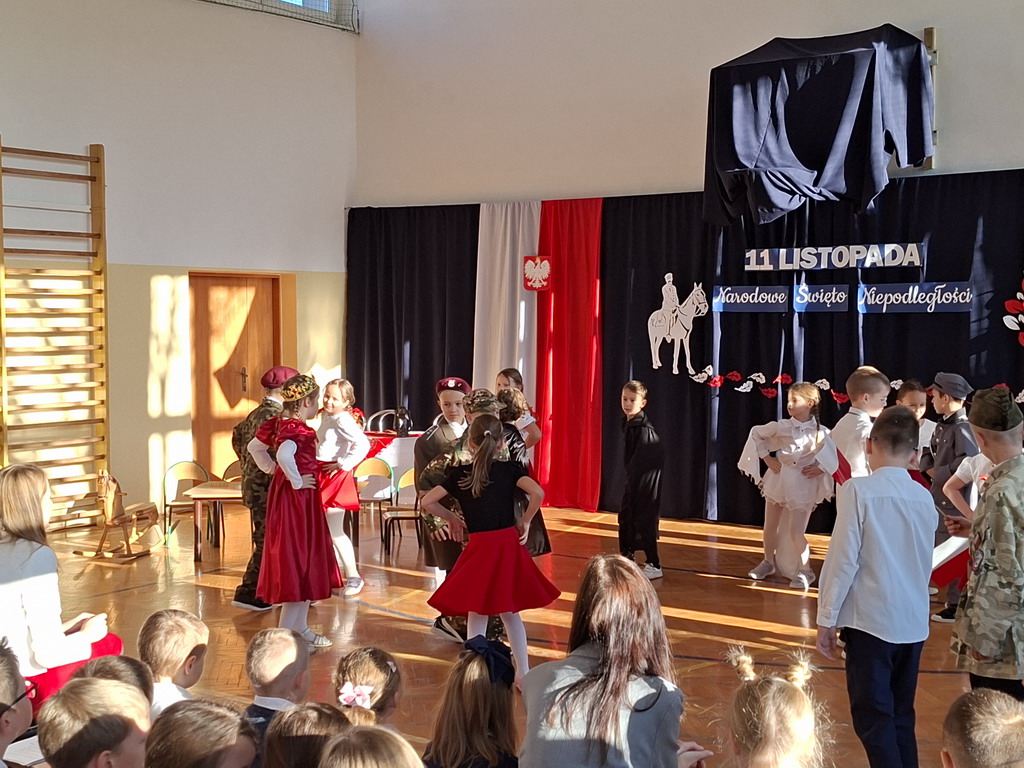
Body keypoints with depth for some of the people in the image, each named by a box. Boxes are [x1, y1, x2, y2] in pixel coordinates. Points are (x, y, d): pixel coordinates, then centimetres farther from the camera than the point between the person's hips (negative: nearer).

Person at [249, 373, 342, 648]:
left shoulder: (278, 423, 7)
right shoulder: (298, 429, -20)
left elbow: (254, 446, 19)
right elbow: (284, 454, -39)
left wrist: (272, 468, 14)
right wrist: (296, 480, -25)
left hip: (282, 494, 10)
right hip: (298, 498, -10)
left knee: (303, 562, 16)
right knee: (298, 560, -3)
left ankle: (300, 627, 24)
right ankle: (285, 632, 0)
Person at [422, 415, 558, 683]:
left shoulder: (459, 474, -1)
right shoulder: (510, 469, -2)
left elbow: (427, 502, -2)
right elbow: (537, 493, -16)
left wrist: (451, 518, 12)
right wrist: (526, 521, -2)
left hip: (479, 548, -2)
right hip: (508, 545, 2)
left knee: (476, 614, 8)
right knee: (510, 612, 17)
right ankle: (523, 672, 20)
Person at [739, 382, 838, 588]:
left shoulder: (819, 432, -12)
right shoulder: (781, 426, -7)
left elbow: (835, 456, -2)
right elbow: (756, 433, 7)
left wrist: (820, 468, -13)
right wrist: (766, 457, 1)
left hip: (801, 486, -3)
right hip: (777, 480, 3)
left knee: (795, 532, -5)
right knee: (770, 526, 14)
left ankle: (804, 571, 13)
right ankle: (768, 562, 35)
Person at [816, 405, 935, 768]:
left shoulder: (858, 490, -11)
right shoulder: (924, 498, 4)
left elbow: (843, 559, -12)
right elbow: (926, 564, 15)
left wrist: (826, 618, -4)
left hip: (871, 618, -5)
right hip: (914, 621, 5)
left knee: (873, 718, 1)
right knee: (901, 715, 16)